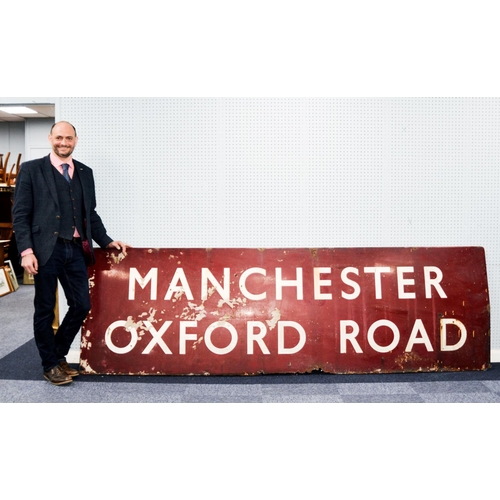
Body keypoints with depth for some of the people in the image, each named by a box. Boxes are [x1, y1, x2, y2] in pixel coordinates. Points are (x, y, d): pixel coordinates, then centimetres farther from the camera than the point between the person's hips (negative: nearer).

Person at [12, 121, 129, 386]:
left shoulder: (85, 172, 14)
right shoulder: (31, 170, 2)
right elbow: (20, 214, -3)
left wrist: (107, 241, 7)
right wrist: (26, 250, -12)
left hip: (75, 249, 4)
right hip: (46, 249, -4)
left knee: (82, 305, 7)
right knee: (45, 309, 6)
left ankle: (59, 354, 29)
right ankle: (50, 364, 23)